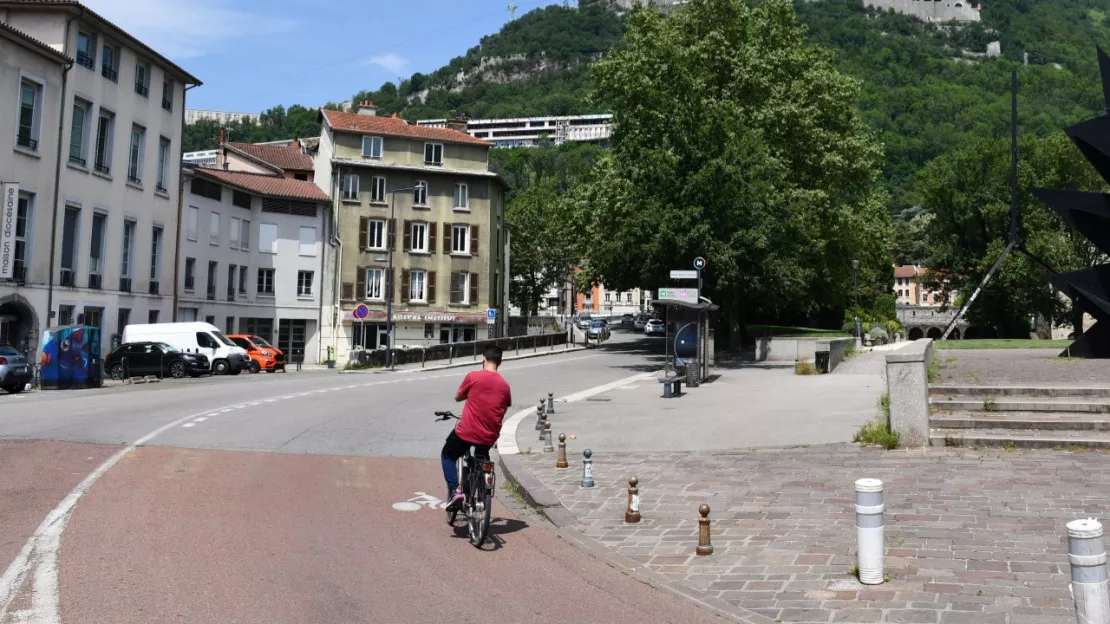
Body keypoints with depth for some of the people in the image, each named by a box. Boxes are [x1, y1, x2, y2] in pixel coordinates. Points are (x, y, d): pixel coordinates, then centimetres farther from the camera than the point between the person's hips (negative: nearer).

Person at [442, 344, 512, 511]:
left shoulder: (473, 376, -7)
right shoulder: (504, 385, 2)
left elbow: (458, 397, 7)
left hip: (466, 432, -3)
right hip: (489, 437, 4)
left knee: (447, 456, 21)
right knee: (482, 461, 33)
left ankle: (454, 491, 1)